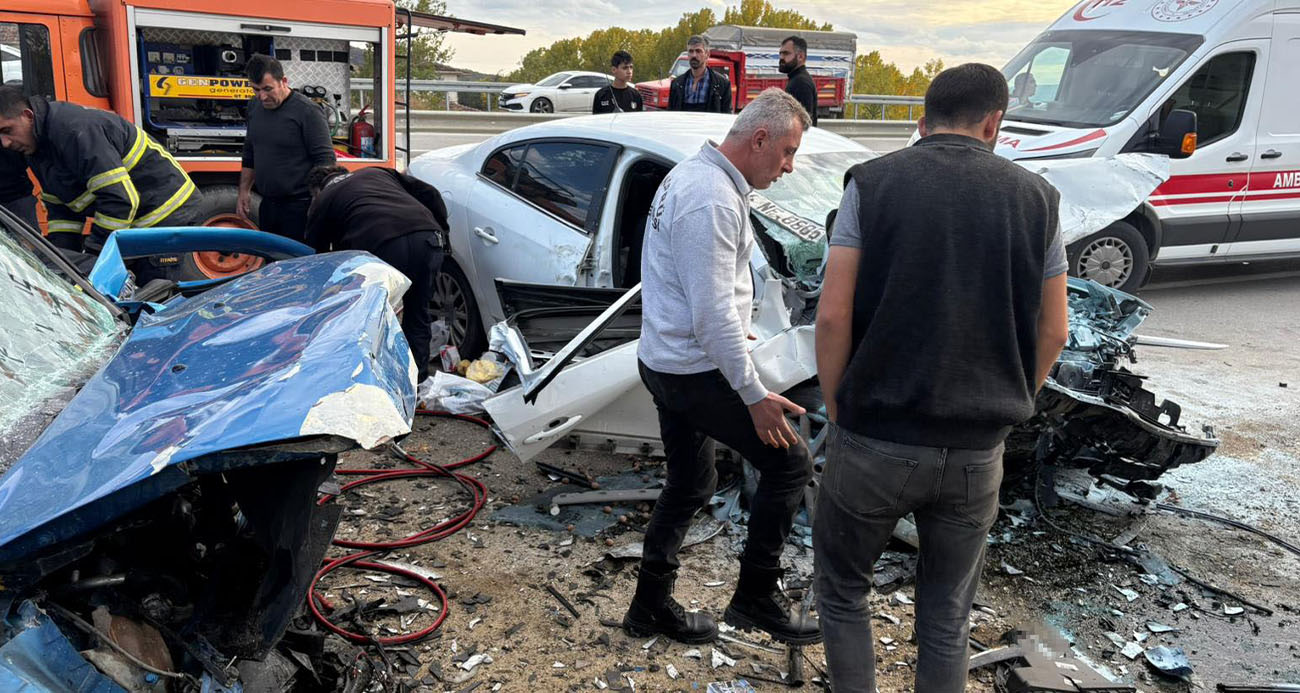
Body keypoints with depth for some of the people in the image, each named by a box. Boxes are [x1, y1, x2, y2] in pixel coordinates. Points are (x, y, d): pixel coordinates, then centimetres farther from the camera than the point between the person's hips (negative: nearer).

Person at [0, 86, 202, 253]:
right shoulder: (36, 148, 11)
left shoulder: (74, 130, -23)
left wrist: (91, 257, -23)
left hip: (166, 213, -10)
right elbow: (61, 208, 16)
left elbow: (120, 199, -29)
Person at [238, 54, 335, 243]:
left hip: (299, 207, -7)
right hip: (268, 205, 7)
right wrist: (244, 191, 18)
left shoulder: (307, 111, -11)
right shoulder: (254, 107, 11)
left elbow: (325, 160, -12)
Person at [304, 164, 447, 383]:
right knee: (418, 316, 20)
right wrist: (441, 232, 29)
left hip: (381, 246, -4)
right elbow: (429, 194, 24)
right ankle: (419, 380, 27)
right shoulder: (376, 172, 36)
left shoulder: (322, 201, 26)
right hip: (429, 238, 4)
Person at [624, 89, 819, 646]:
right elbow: (713, 314, -25)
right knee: (789, 463, -1)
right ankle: (756, 597, 10)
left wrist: (728, 329, 31)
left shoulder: (689, 175, 11)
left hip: (664, 363, 11)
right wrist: (755, 396, -21)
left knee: (688, 484, 19)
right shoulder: (713, 200, -22)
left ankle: (651, 606, 29)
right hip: (696, 371, -11)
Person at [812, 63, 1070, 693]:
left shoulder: (872, 182, -4)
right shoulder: (1034, 197, 3)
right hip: (977, 452, 3)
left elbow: (833, 316, -10)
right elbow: (1052, 332, 6)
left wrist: (836, 413, 2)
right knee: (946, 618, 18)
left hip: (874, 443, -2)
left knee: (842, 589, 20)